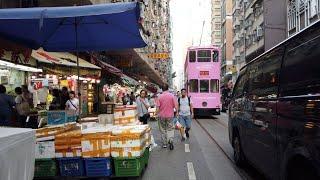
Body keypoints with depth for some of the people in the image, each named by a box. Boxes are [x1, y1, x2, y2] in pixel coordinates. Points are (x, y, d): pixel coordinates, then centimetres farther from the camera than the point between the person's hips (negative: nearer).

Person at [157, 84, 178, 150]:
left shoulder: (160, 96, -5)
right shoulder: (172, 95, -7)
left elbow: (158, 107, -6)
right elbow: (175, 106, -8)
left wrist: (157, 114, 9)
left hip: (162, 115, 1)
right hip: (170, 115, -1)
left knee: (163, 129, 13)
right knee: (170, 129, 9)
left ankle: (164, 143, 18)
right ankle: (170, 140, -13)